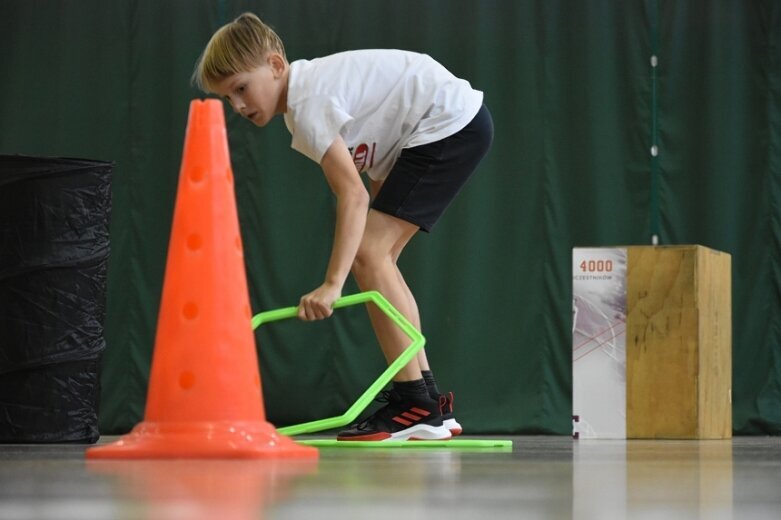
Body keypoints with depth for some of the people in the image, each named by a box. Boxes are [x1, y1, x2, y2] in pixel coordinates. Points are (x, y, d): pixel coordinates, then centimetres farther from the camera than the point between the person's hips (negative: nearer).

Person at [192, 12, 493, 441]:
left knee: (368, 253, -15)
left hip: (452, 123, -10)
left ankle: (416, 404, -14)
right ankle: (427, 400, 9)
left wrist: (333, 283, -36)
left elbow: (353, 194, -30)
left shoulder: (309, 102, -21)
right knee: (377, 255, 7)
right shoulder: (307, 96, 9)